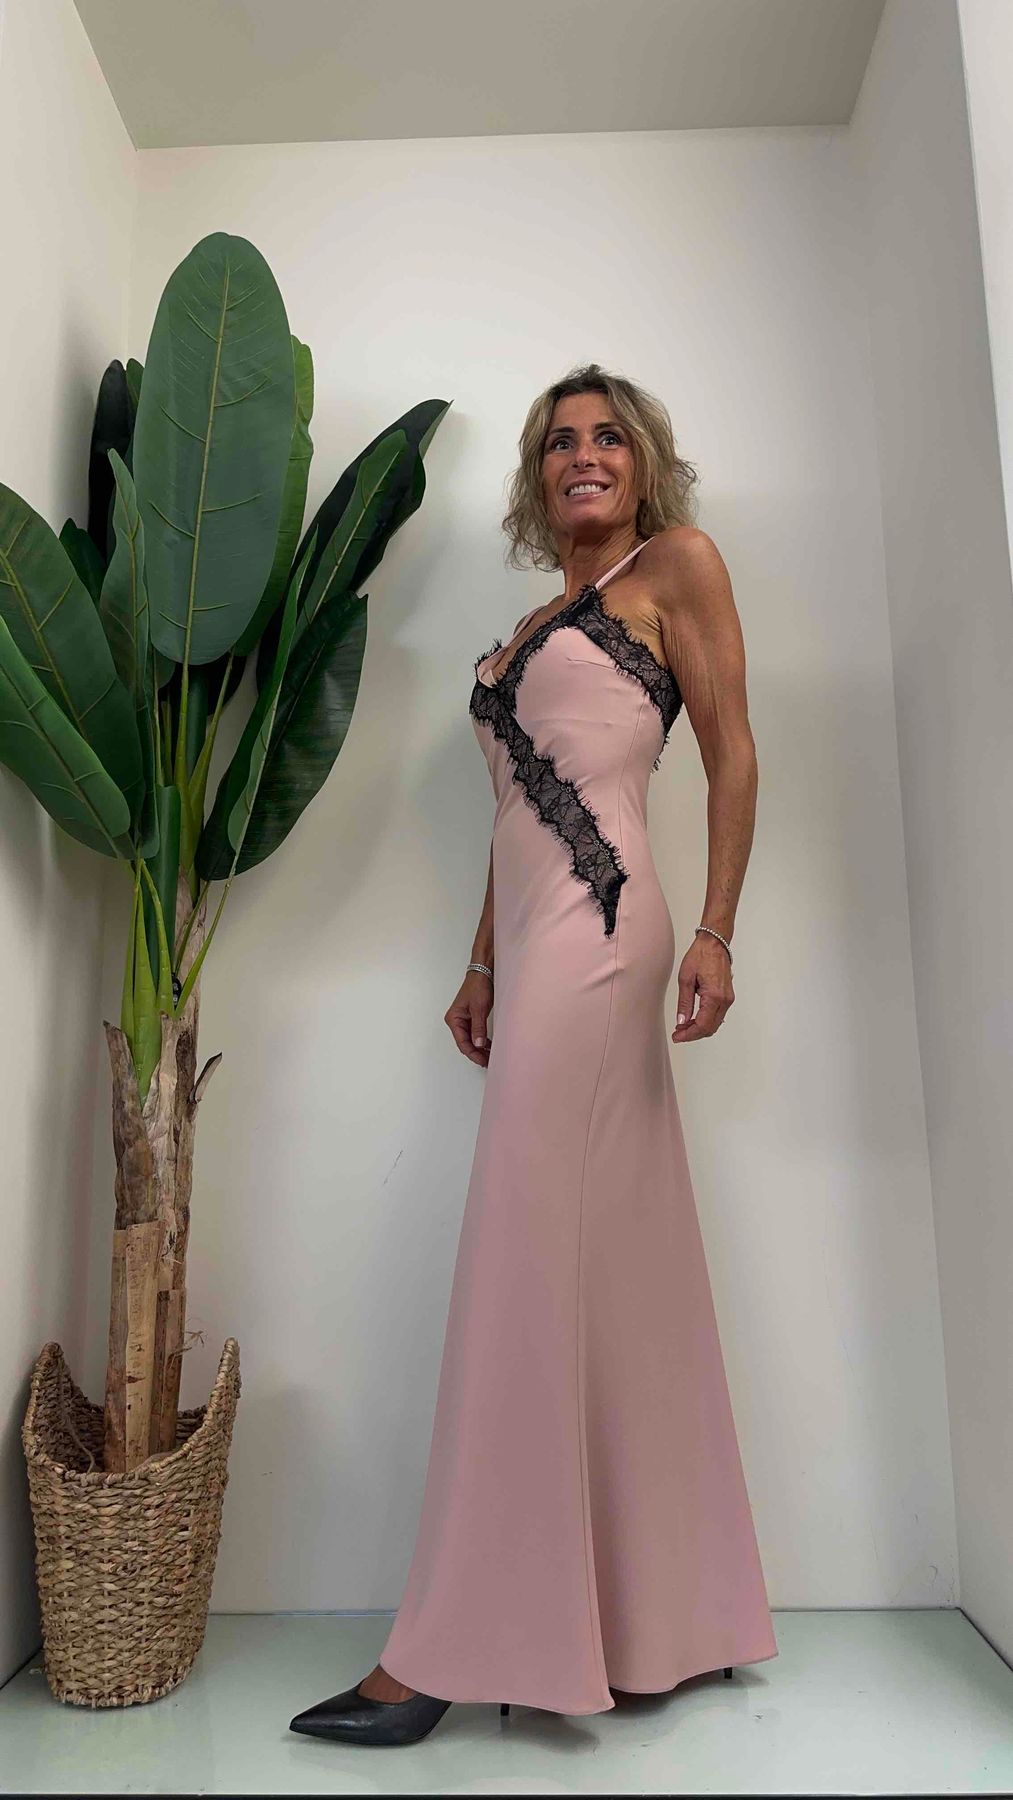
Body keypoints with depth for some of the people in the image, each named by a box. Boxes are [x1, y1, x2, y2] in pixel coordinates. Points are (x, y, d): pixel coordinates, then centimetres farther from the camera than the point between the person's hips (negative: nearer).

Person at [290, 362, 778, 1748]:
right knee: (619, 1269, 7)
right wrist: (482, 967, 18)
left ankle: (453, 1647, 3)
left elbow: (733, 752, -2)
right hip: (535, 940, 8)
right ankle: (669, 1617, 19)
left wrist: (715, 934, -11)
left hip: (594, 927, -8)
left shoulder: (678, 564, 7)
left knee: (532, 1260, -8)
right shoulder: (539, 621, 26)